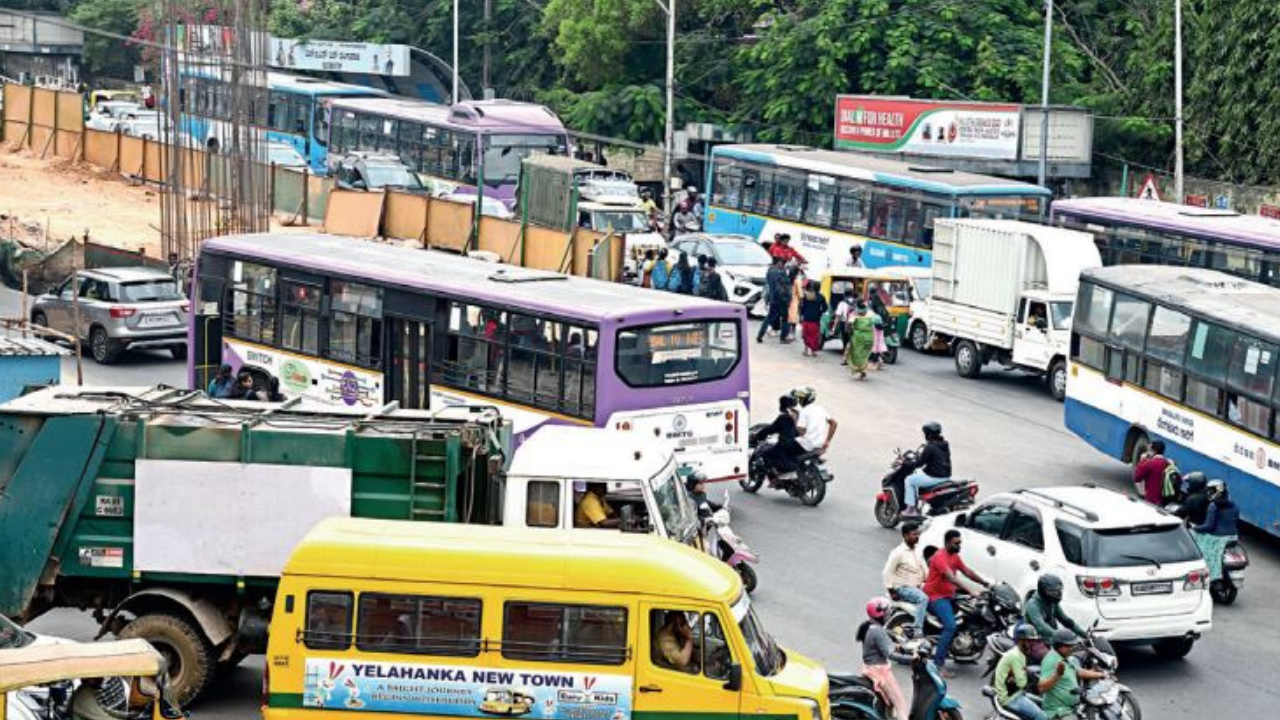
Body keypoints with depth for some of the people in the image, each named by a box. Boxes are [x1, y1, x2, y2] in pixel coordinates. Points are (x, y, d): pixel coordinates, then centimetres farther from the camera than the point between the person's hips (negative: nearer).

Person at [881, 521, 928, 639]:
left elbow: (923, 570, 24)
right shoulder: (899, 552, -13)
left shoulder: (916, 552, 14)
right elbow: (887, 572, -14)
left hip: (916, 587, 9)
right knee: (923, 598, -32)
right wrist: (891, 591, -16)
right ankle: (916, 629, -36)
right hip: (903, 588, -9)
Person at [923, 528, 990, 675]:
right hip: (936, 597, -10)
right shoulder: (940, 557, -19)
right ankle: (938, 664, -25)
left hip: (949, 595, 10)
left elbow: (967, 572, 14)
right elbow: (951, 578, -30)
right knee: (950, 626, -25)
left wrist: (986, 584, 3)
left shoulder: (954, 556, 12)